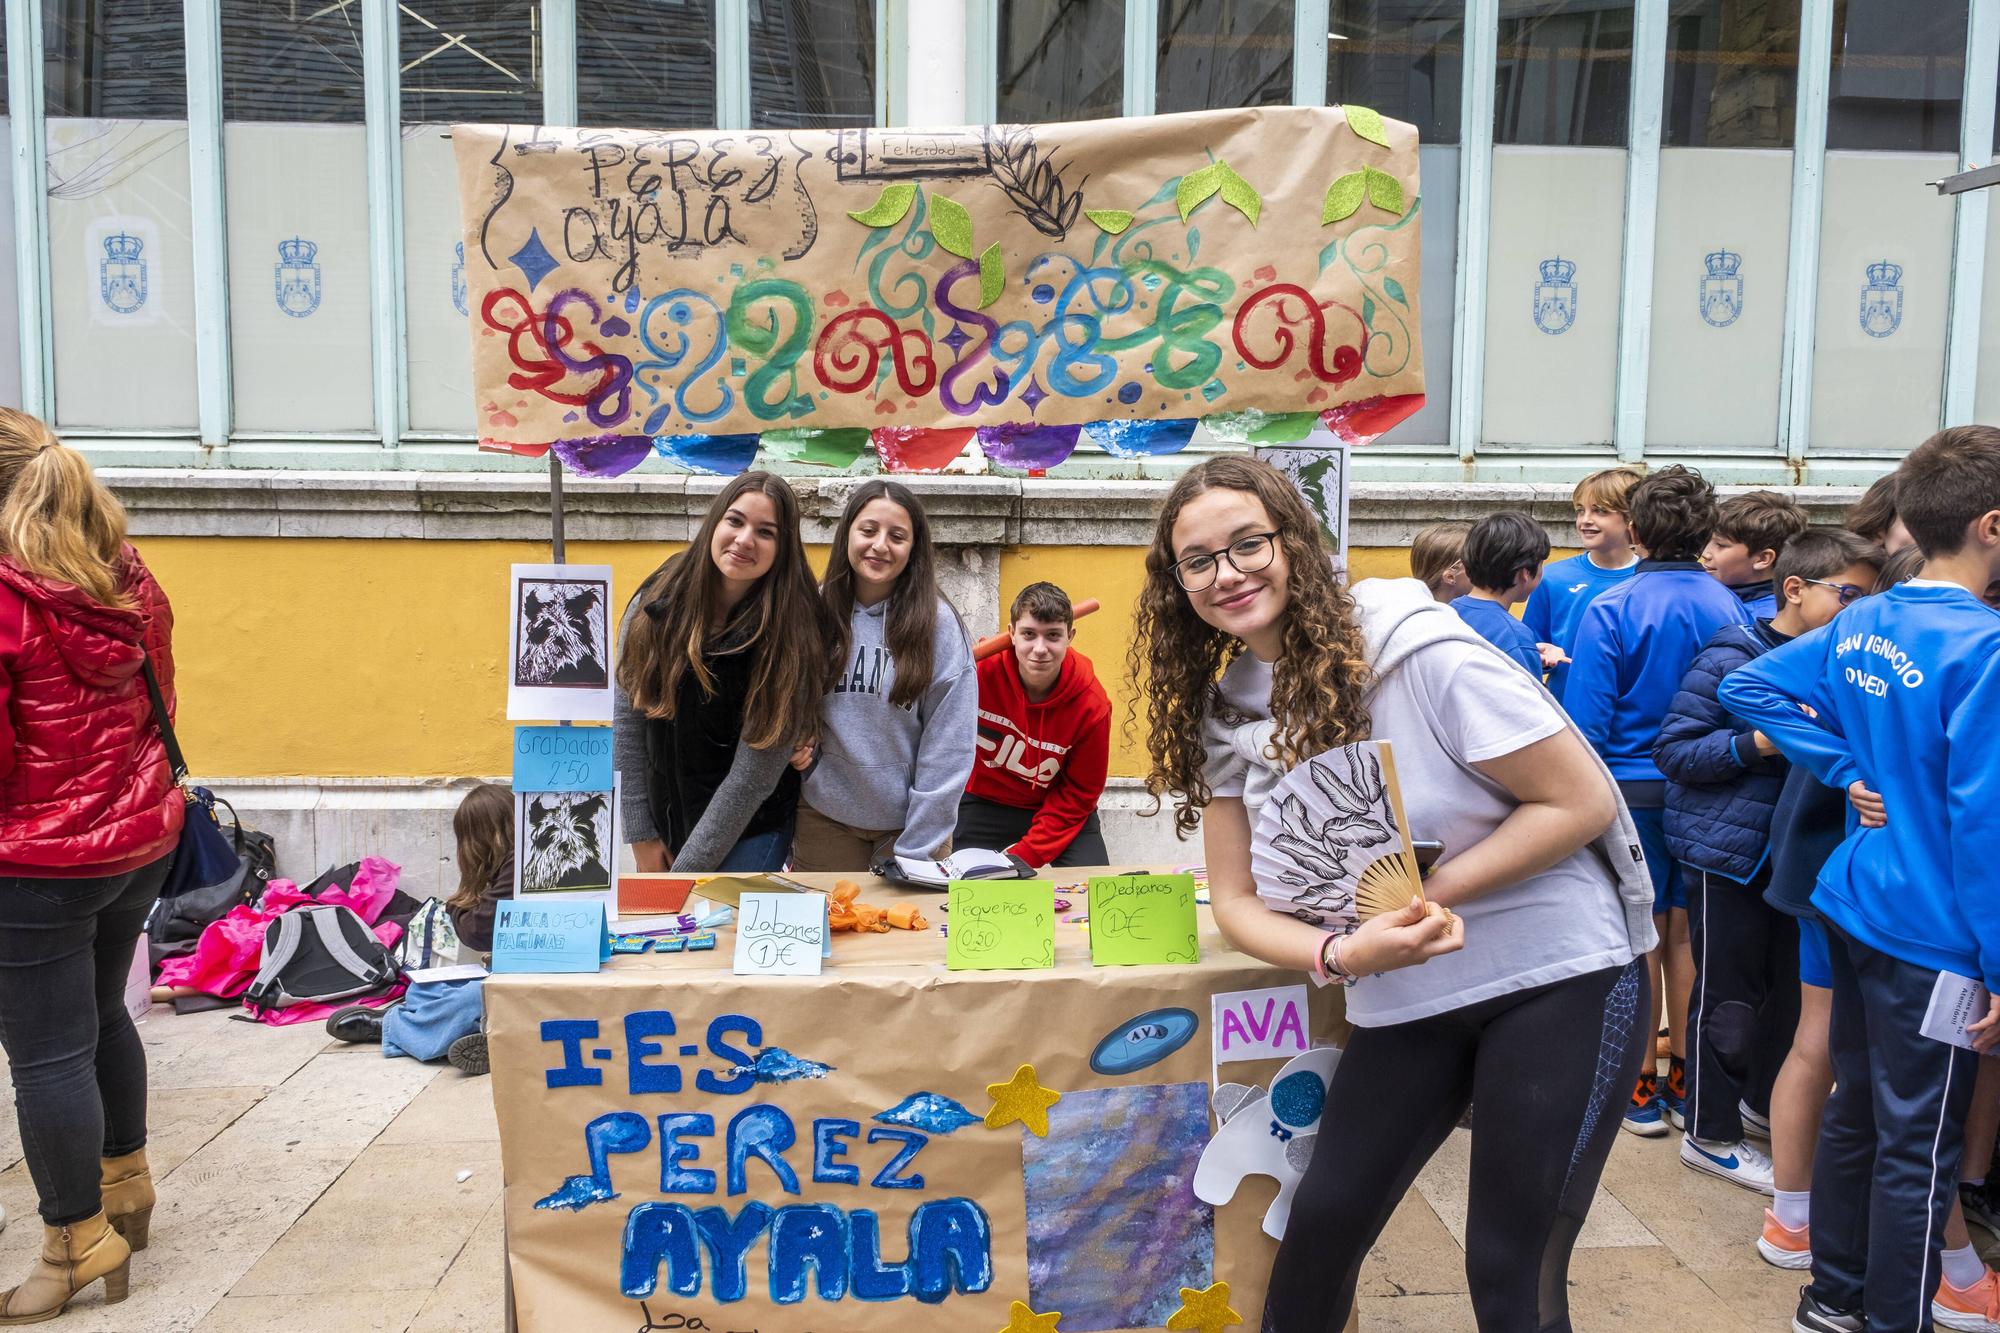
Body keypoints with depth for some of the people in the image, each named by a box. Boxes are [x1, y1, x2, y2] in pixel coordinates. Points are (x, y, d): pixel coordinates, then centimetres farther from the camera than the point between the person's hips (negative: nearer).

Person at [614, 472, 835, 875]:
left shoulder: (790, 636, -19)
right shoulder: (658, 600, -10)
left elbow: (751, 777, -18)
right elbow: (625, 718, -5)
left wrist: (687, 870, -15)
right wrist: (641, 834, -4)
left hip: (748, 832, -4)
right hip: (662, 819, 4)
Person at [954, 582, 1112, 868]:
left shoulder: (1093, 704, -21)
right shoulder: (980, 671, -24)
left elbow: (1079, 792, -12)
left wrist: (1025, 854, -19)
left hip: (1061, 810, 0)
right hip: (985, 804, 0)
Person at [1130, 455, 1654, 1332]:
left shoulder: (1414, 647, -19)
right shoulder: (1225, 710, -2)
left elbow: (1581, 801, -16)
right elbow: (1237, 900, -2)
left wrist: (1422, 898, -22)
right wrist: (1341, 953, -22)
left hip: (1557, 974, -5)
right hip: (1404, 1002, 5)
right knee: (1319, 1226, 9)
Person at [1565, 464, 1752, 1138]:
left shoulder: (1610, 610, -13)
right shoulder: (1731, 608, -2)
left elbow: (1586, 720, -15)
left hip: (1632, 788, -3)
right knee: (1688, 932, 12)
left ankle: (1642, 1087, 16)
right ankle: (1684, 1081, 23)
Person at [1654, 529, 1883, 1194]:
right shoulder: (1731, 659, -15)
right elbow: (1673, 750, -16)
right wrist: (1758, 743, -26)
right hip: (1727, 848, -7)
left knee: (1790, 982, 16)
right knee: (1727, 996, 3)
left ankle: (1763, 1098, 38)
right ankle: (1710, 1133, 18)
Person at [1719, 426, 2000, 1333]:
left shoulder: (1862, 623, 2)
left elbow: (1749, 687, 11)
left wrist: (1851, 769, 6)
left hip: (1853, 904, 8)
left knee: (1855, 1111, 20)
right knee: (1919, 1147, 6)